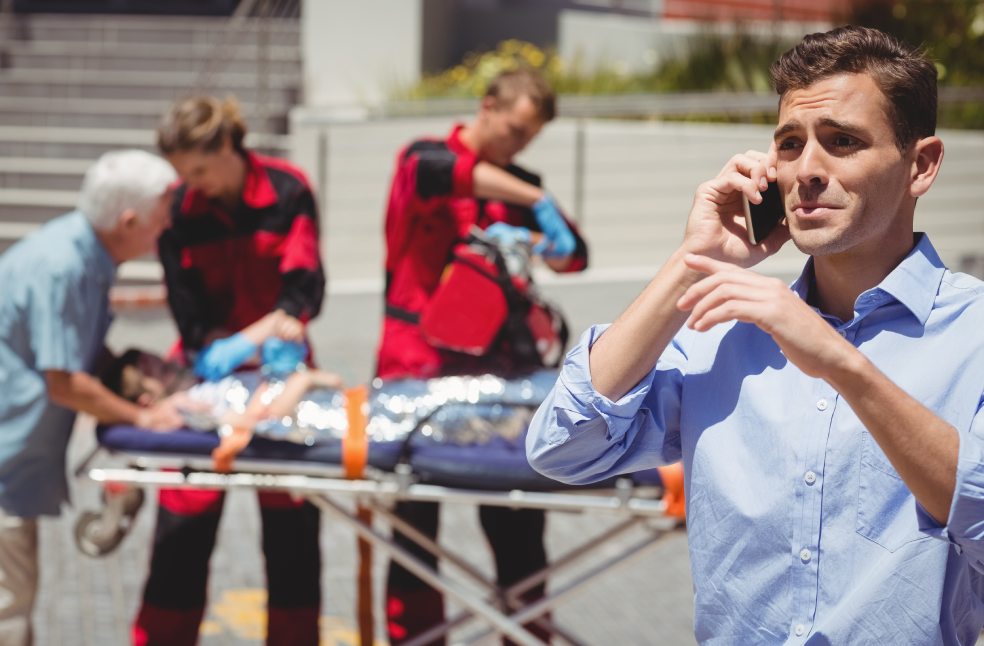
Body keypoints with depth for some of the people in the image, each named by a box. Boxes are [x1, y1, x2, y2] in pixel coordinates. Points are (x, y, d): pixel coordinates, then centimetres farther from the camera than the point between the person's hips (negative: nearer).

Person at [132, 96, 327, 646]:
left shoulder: (288, 190, -11)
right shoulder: (179, 209, -8)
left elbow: (304, 285, -15)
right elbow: (187, 306, -9)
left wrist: (243, 346, -28)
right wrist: (213, 350, -27)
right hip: (209, 367, 0)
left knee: (291, 520, 4)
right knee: (185, 521, 1)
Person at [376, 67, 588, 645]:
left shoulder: (521, 186, 16)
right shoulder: (422, 158, 1)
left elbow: (575, 255, 8)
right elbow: (437, 169, -24)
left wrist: (527, 240, -13)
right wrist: (537, 202, -26)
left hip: (495, 364, 4)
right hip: (420, 364, -3)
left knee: (518, 523, 1)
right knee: (416, 528, 4)